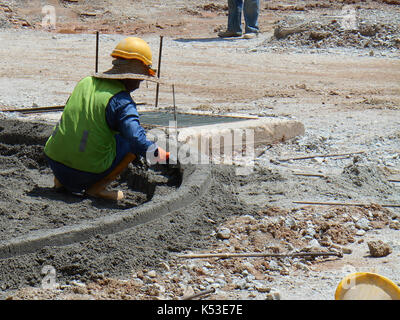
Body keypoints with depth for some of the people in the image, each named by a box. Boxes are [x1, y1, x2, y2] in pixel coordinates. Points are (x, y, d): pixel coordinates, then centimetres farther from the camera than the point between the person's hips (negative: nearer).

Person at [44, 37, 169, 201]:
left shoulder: (85, 83, 8)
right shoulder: (121, 101, -13)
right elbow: (137, 139, -25)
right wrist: (157, 153, -12)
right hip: (89, 171, -6)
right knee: (132, 143, 10)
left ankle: (61, 181, 20)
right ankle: (96, 188, 3)